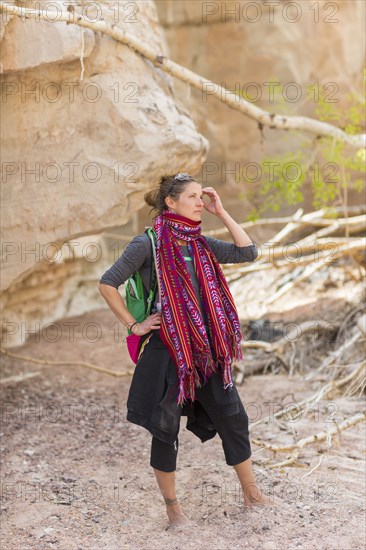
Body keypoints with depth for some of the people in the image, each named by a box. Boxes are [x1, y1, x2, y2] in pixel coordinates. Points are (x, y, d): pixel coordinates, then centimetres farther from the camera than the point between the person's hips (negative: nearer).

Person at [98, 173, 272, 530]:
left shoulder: (200, 243, 9)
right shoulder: (148, 243, -8)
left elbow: (248, 253, 3)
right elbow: (107, 284, -8)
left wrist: (221, 212, 1)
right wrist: (133, 326, -8)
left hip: (207, 350, 6)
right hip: (167, 349, -6)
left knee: (234, 419, 9)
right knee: (165, 429, 5)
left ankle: (252, 495, 25)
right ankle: (173, 508, 20)